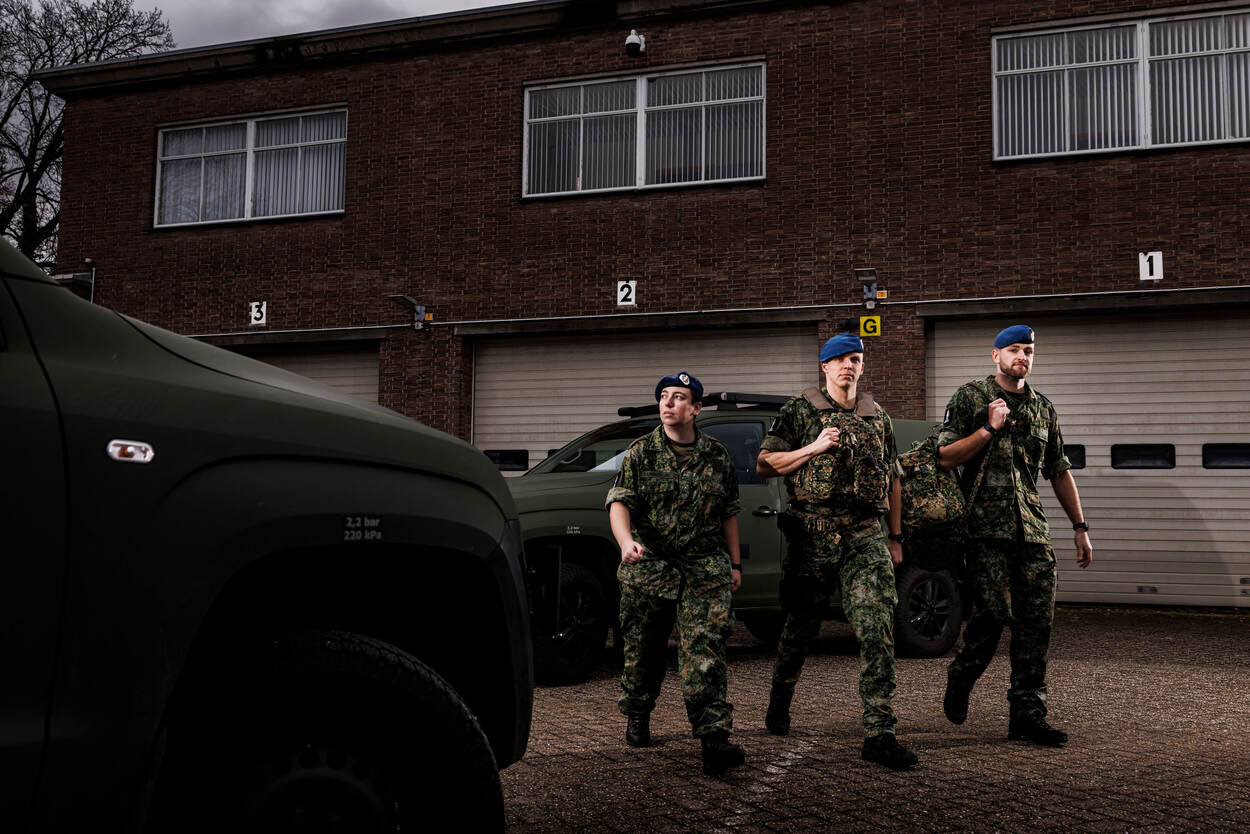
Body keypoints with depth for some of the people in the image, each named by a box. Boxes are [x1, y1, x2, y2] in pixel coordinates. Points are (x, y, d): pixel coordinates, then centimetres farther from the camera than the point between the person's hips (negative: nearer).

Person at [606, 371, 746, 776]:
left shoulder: (718, 456, 9)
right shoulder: (640, 453, 3)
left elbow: (728, 513, 16)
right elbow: (619, 502, -7)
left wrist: (734, 563, 14)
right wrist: (626, 542, -26)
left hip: (705, 568, 0)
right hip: (648, 565, 0)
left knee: (704, 648, -12)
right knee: (643, 648, 10)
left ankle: (714, 738, -17)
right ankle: (637, 717, 34)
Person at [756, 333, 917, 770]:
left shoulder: (878, 418, 16)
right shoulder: (799, 411, 5)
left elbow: (891, 480, 21)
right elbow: (764, 465, 1)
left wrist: (895, 537, 17)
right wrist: (813, 448, -10)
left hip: (866, 537, 2)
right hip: (811, 535, -2)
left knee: (878, 629, -11)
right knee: (800, 627, 9)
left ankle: (879, 733, -11)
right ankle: (779, 702, 35)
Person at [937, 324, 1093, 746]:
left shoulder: (1044, 408, 18)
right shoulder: (970, 397, 5)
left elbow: (1059, 471, 22)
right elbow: (945, 456, -2)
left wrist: (1080, 527, 19)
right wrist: (989, 429, -11)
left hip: (1032, 528, 5)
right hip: (986, 525, -5)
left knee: (1037, 620, 0)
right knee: (994, 610, -12)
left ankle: (1028, 715, 6)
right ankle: (961, 677, 16)